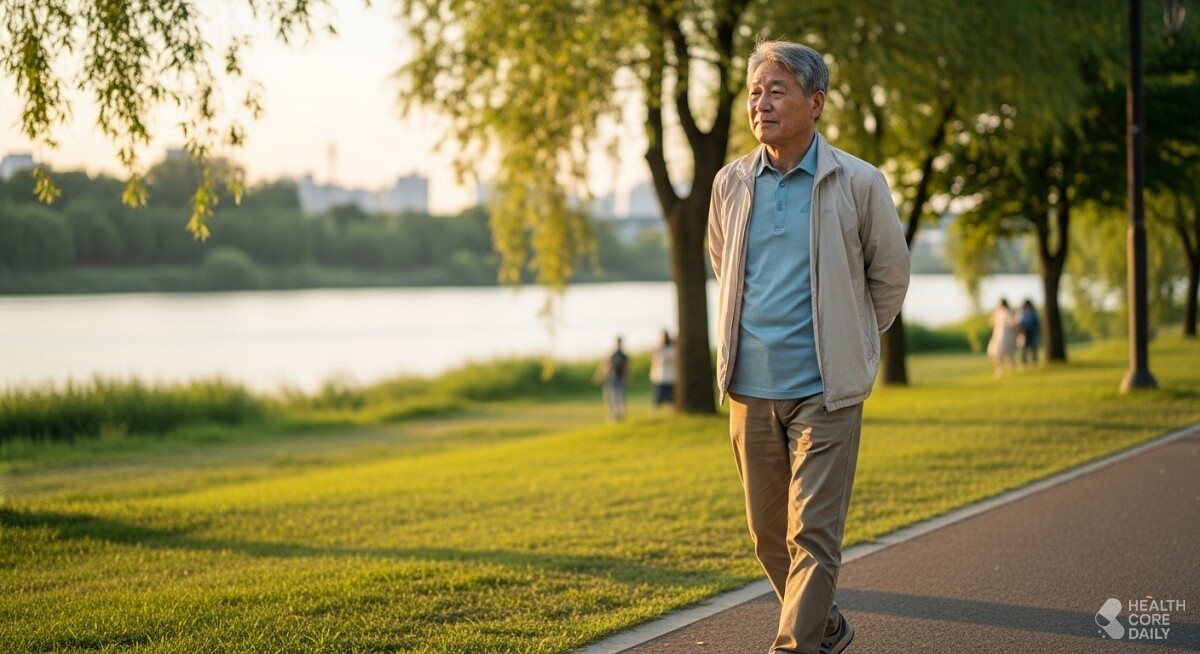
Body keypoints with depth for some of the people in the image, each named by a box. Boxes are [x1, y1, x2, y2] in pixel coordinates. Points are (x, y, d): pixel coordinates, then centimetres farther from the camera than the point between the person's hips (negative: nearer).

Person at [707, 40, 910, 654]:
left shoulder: (858, 184, -6)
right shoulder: (731, 184, 4)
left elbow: (889, 277, 7)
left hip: (825, 390, -4)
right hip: (750, 390, 4)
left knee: (812, 534, -9)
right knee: (768, 534, 13)